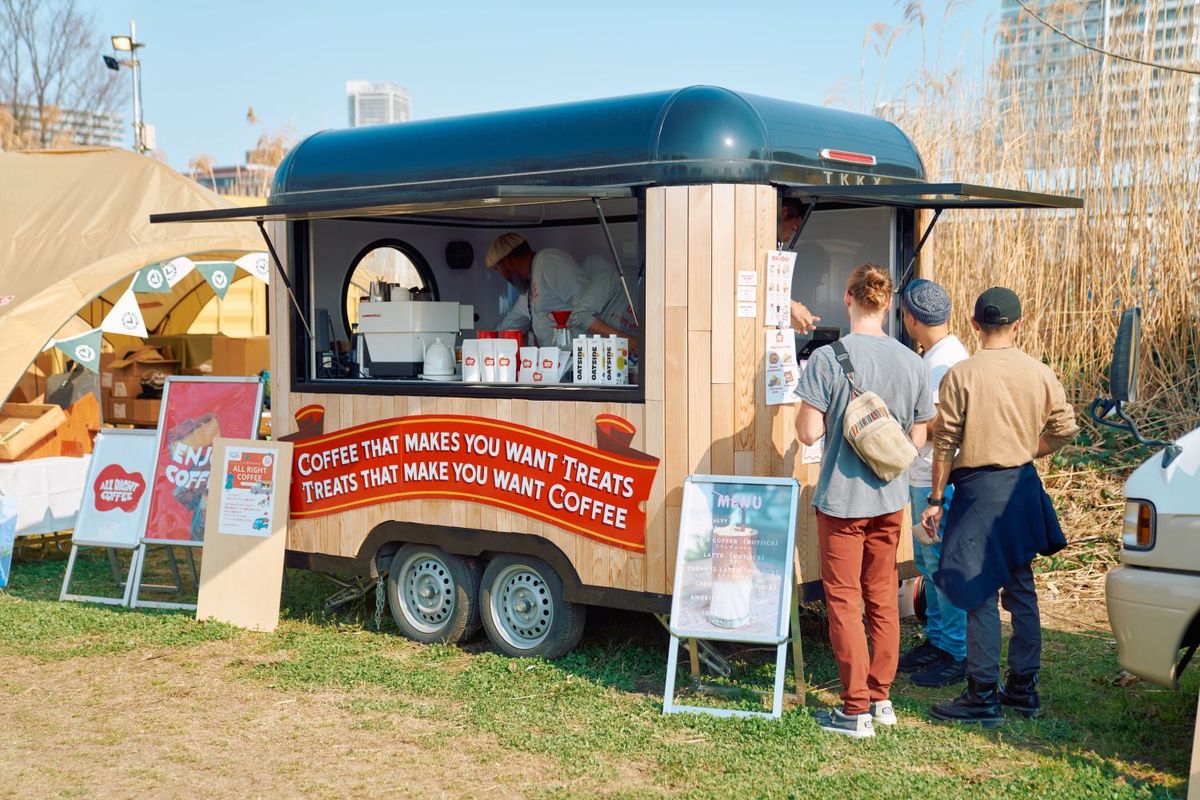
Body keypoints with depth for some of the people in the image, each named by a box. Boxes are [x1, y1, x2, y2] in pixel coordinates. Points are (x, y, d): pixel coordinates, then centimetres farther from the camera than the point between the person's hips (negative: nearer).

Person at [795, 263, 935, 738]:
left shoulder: (827, 359, -14)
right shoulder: (911, 362, 0)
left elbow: (808, 432, -16)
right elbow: (917, 440, 5)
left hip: (841, 498, -5)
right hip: (890, 499, 5)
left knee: (844, 601, 3)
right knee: (883, 599, 16)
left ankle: (856, 710, 5)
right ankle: (881, 699, 24)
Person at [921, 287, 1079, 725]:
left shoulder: (960, 375, -11)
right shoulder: (1039, 373, 1)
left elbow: (945, 443, -9)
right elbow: (1066, 428, 4)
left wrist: (936, 499, -2)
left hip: (978, 491, -5)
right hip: (1022, 487, 5)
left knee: (981, 595, 0)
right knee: (1021, 590, 15)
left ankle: (983, 697, 4)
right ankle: (1024, 687, 22)